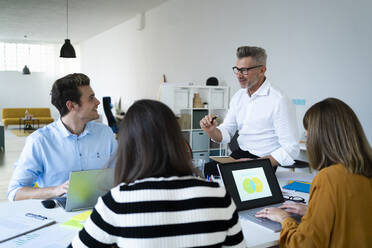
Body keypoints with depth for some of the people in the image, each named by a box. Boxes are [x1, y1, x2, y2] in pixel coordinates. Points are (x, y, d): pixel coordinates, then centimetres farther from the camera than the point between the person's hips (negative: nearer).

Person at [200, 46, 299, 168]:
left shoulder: (278, 101, -14)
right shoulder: (238, 96, 9)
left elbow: (291, 150, -17)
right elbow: (225, 135, 11)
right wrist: (211, 131, -11)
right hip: (239, 155, 6)